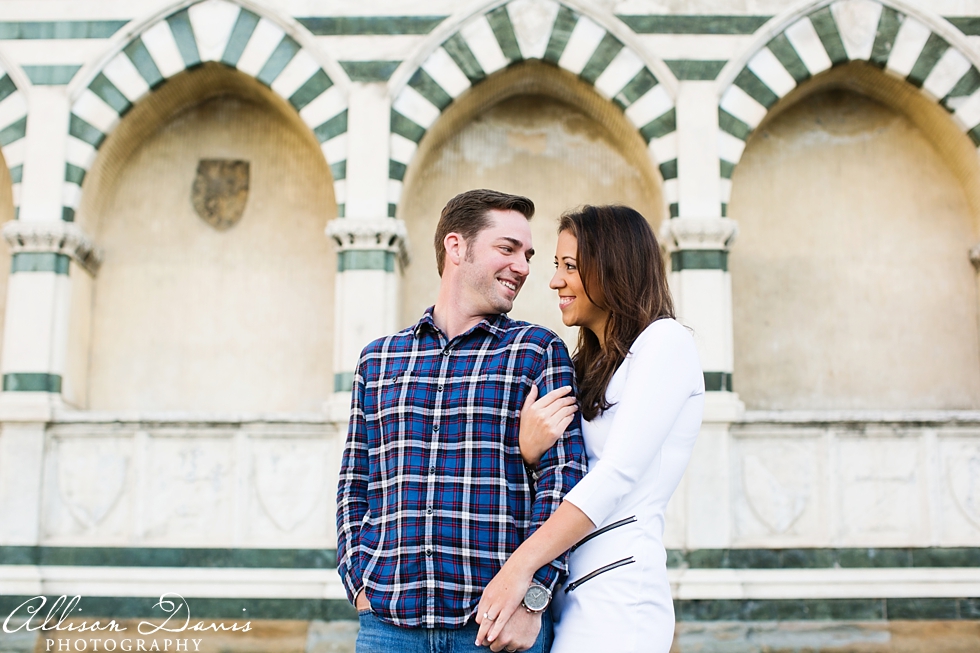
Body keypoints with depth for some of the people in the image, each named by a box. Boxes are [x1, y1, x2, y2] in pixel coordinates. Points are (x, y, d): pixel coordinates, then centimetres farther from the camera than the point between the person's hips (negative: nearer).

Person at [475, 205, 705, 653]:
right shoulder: (586, 366, 21)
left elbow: (620, 472, -15)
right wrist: (528, 450, -6)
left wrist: (521, 564, -20)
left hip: (616, 594, -7)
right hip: (568, 597, 7)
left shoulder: (665, 341, -4)